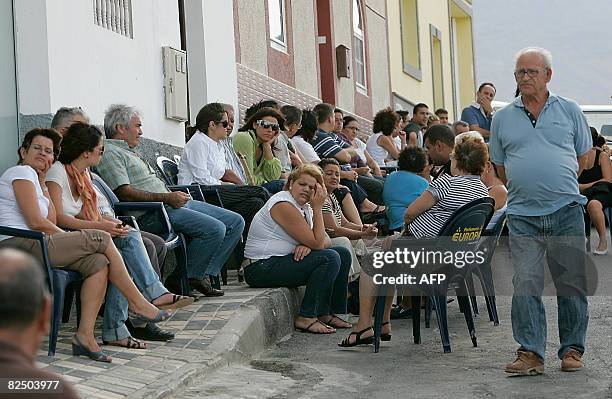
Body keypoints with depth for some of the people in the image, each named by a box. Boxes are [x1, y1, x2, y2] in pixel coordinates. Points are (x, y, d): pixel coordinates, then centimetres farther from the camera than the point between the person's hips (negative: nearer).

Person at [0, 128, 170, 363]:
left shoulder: (32, 177, 28)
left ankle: (85, 335, -18)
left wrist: (41, 182, 16)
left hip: (29, 247, 10)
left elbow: (50, 221, 16)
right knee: (101, 239, -12)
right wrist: (69, 238, 1)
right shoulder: (22, 172, -2)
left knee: (98, 262, -10)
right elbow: (36, 222, -12)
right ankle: (138, 304, -4)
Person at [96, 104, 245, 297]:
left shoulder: (128, 151, 27)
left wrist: (175, 196, 12)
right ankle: (188, 278, -9)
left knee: (235, 222, 3)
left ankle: (204, 273, 2)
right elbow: (125, 193, -19)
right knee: (214, 229, -27)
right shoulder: (110, 152, -6)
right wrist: (167, 198, -20)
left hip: (173, 202, 11)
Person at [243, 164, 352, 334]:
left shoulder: (305, 207, 13)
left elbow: (325, 241, 5)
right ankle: (306, 318, -18)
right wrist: (318, 207, -15)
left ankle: (326, 313, 9)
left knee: (343, 254, 7)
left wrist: (308, 245, -17)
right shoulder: (283, 205, -18)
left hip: (282, 261, 10)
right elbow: (317, 243, -19)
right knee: (330, 258, -21)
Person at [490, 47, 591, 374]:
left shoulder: (569, 110, 8)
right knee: (525, 284, -5)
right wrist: (525, 190, 8)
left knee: (572, 283, 3)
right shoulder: (502, 119, 10)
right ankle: (530, 353, -1)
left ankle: (572, 350, 13)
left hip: (566, 211, 0)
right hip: (522, 215, 1)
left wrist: (560, 186, 11)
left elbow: (583, 156, 14)